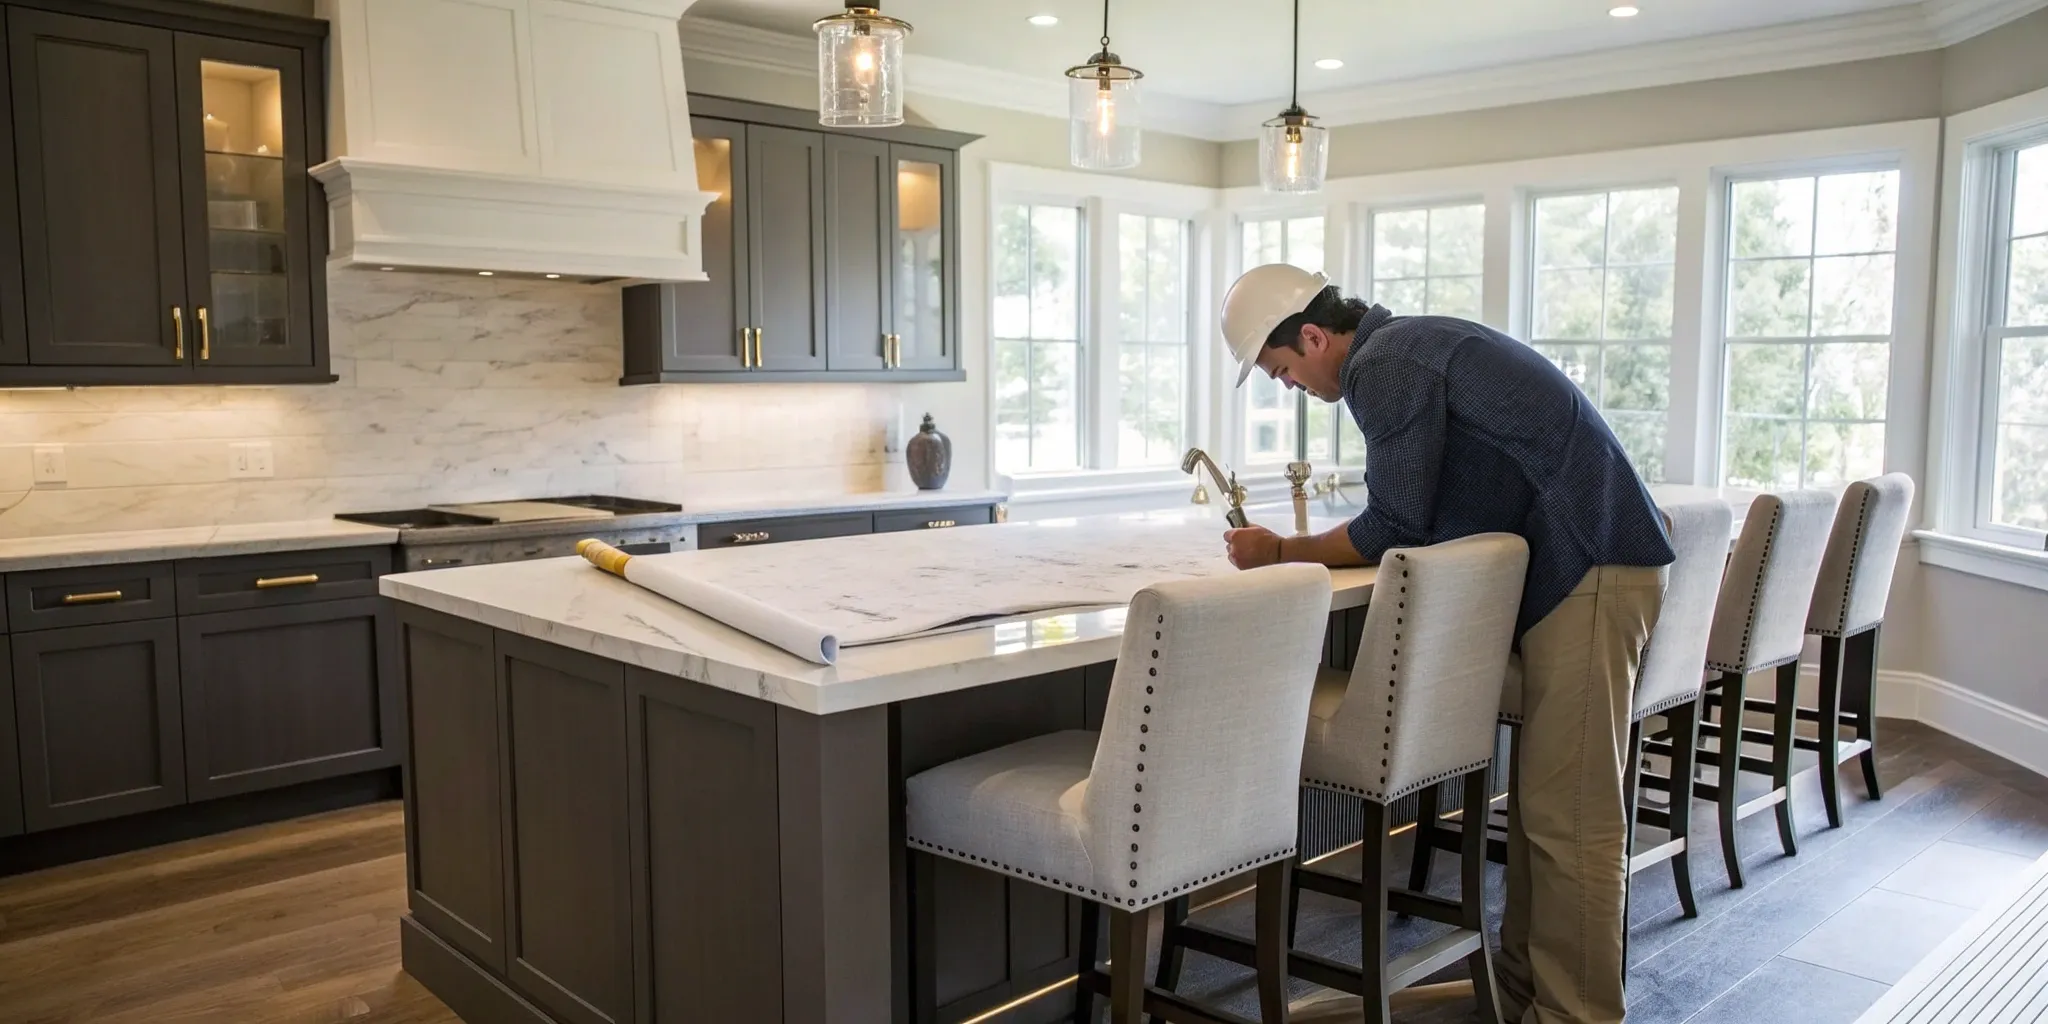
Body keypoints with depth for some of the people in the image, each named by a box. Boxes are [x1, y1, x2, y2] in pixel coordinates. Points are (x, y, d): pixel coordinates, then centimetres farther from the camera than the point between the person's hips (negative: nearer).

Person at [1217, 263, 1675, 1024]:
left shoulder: (1382, 367, -13)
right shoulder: (1407, 344, 18)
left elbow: (1393, 529, -13)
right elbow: (1419, 515, 21)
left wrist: (1281, 554, -2)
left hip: (1587, 569, -10)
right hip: (1577, 562, 10)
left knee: (1569, 816, -6)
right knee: (1541, 799, 14)